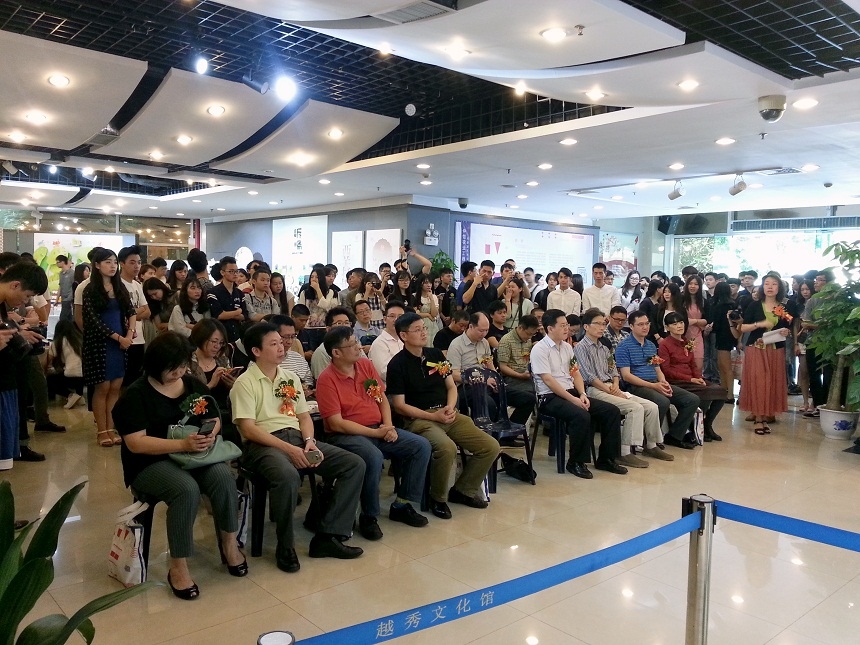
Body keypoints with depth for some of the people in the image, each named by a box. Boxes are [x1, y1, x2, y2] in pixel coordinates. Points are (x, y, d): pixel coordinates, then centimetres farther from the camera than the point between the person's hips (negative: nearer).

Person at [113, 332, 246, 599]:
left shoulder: (193, 385, 8)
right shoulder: (135, 395, -9)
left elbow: (214, 419, 12)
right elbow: (136, 443, -17)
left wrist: (211, 435, -13)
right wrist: (183, 444, -27)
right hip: (151, 463, -4)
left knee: (224, 477, -26)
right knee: (187, 489, -34)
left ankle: (230, 543, -6)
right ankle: (178, 566, -19)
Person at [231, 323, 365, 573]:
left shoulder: (290, 378, 18)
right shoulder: (245, 383, -2)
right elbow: (248, 430, -11)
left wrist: (309, 442, -4)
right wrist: (288, 449, -18)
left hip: (297, 438, 7)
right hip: (264, 444, -7)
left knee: (355, 465, -9)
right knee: (288, 476, -40)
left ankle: (328, 536, -9)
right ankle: (285, 547, -16)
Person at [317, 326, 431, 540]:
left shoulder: (366, 365, 7)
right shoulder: (327, 379, -13)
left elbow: (382, 399, 13)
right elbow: (336, 424, -17)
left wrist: (388, 427, -5)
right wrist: (376, 433, -17)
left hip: (378, 429, 7)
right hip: (345, 435, -7)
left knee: (421, 446, -6)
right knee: (373, 457, -36)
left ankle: (402, 506, 6)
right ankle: (368, 517, -12)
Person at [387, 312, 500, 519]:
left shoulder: (435, 354, 12)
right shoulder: (397, 364, -6)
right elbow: (399, 405, -9)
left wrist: (450, 407, -6)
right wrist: (433, 416, -15)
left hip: (448, 414, 6)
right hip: (419, 419, -6)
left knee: (491, 447, -6)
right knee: (447, 448, -36)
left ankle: (463, 490, 15)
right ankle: (438, 498, -9)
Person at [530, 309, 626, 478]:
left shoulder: (567, 347, 14)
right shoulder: (540, 349, -10)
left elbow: (576, 373, 16)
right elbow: (548, 380, -16)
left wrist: (582, 394, -3)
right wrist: (573, 399, -18)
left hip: (571, 393, 8)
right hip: (550, 398, -8)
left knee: (612, 411, -5)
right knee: (581, 416, -34)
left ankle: (606, 459, 5)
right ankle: (576, 463, -15)